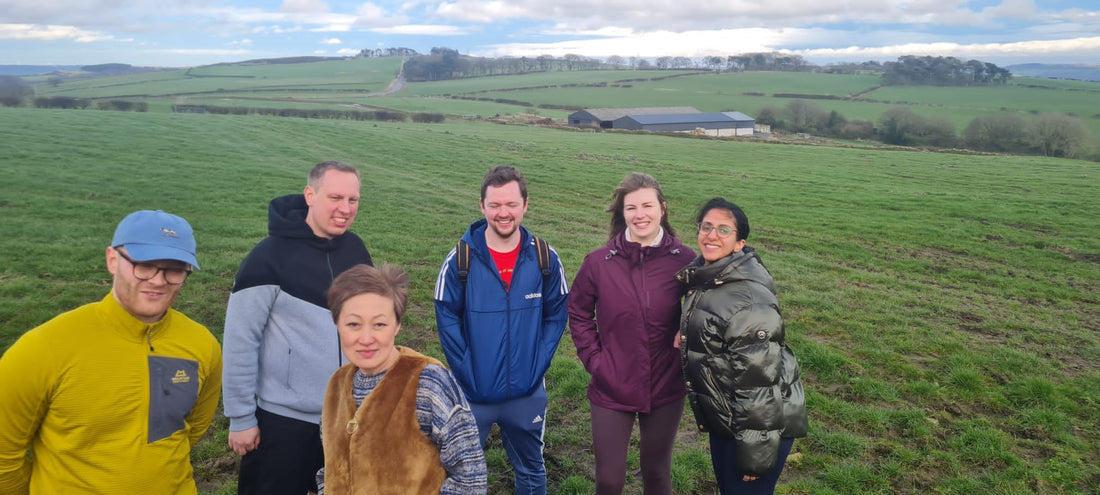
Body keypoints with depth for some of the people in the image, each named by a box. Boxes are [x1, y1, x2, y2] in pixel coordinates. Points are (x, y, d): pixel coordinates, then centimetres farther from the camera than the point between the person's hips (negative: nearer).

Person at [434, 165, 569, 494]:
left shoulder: (545, 259, -6)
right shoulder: (460, 260, -11)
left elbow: (556, 316, 1)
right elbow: (447, 319, -6)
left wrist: (537, 366, -6)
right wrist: (466, 372, -11)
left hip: (527, 394, 2)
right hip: (472, 394, -1)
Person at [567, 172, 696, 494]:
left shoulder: (684, 260, -10)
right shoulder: (599, 262, -9)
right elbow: (578, 313, 4)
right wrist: (593, 358, -3)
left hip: (666, 390, 0)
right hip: (611, 390, 0)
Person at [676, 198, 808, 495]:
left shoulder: (748, 300, -27)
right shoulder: (705, 278, 1)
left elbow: (758, 381, -25)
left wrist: (755, 453, -21)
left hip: (757, 423, -9)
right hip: (723, 419, 9)